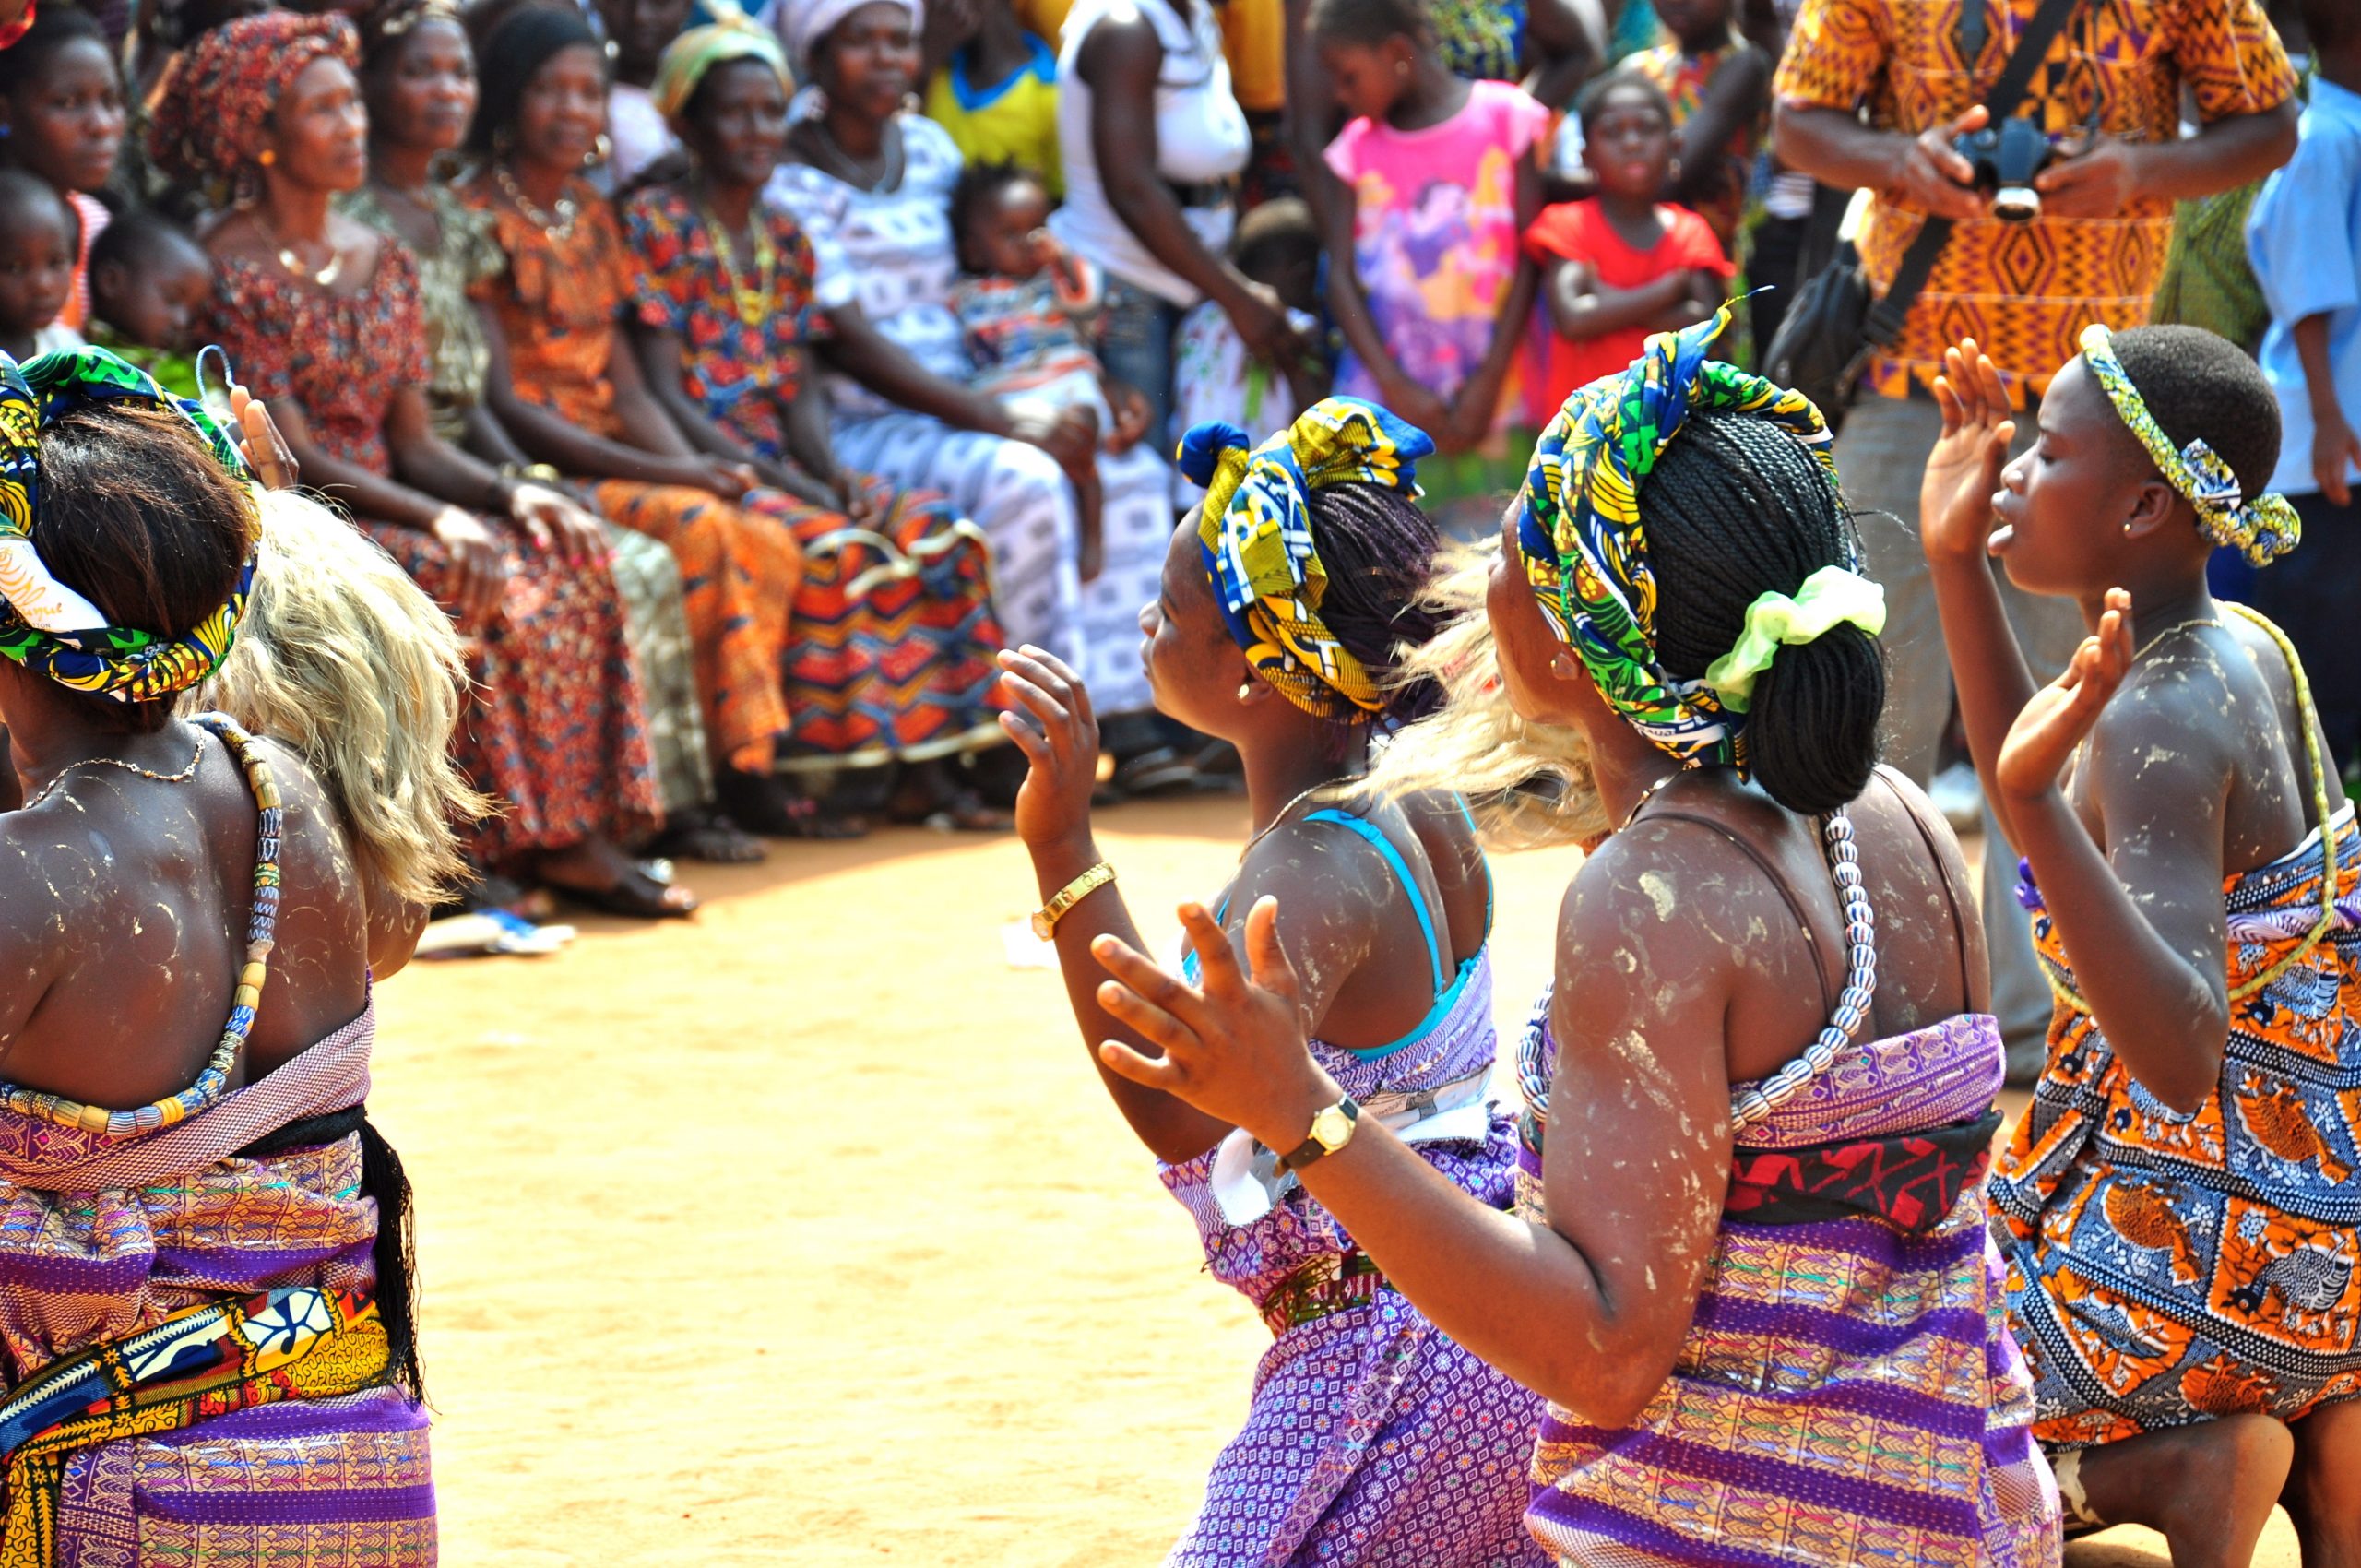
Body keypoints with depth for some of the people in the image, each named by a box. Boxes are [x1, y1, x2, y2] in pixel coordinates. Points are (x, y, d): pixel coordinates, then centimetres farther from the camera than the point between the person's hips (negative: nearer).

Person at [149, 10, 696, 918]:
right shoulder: (230, 269, -8)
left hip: (384, 502, 7)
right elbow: (291, 452, -15)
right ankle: (541, 838, -24)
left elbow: (412, 442, 11)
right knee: (485, 579, -29)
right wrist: (436, 519, -25)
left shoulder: (382, 263, 15)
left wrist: (509, 493, -9)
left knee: (570, 552, -17)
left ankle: (578, 832, -23)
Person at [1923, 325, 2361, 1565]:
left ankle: (2176, 1466, -7)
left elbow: (2182, 1058, -34)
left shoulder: (2164, 724, -24)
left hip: (2198, 1252, -8)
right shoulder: (2244, 649, 2)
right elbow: (2052, 796, 20)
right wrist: (1955, 566, 11)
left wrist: (2038, 802, -42)